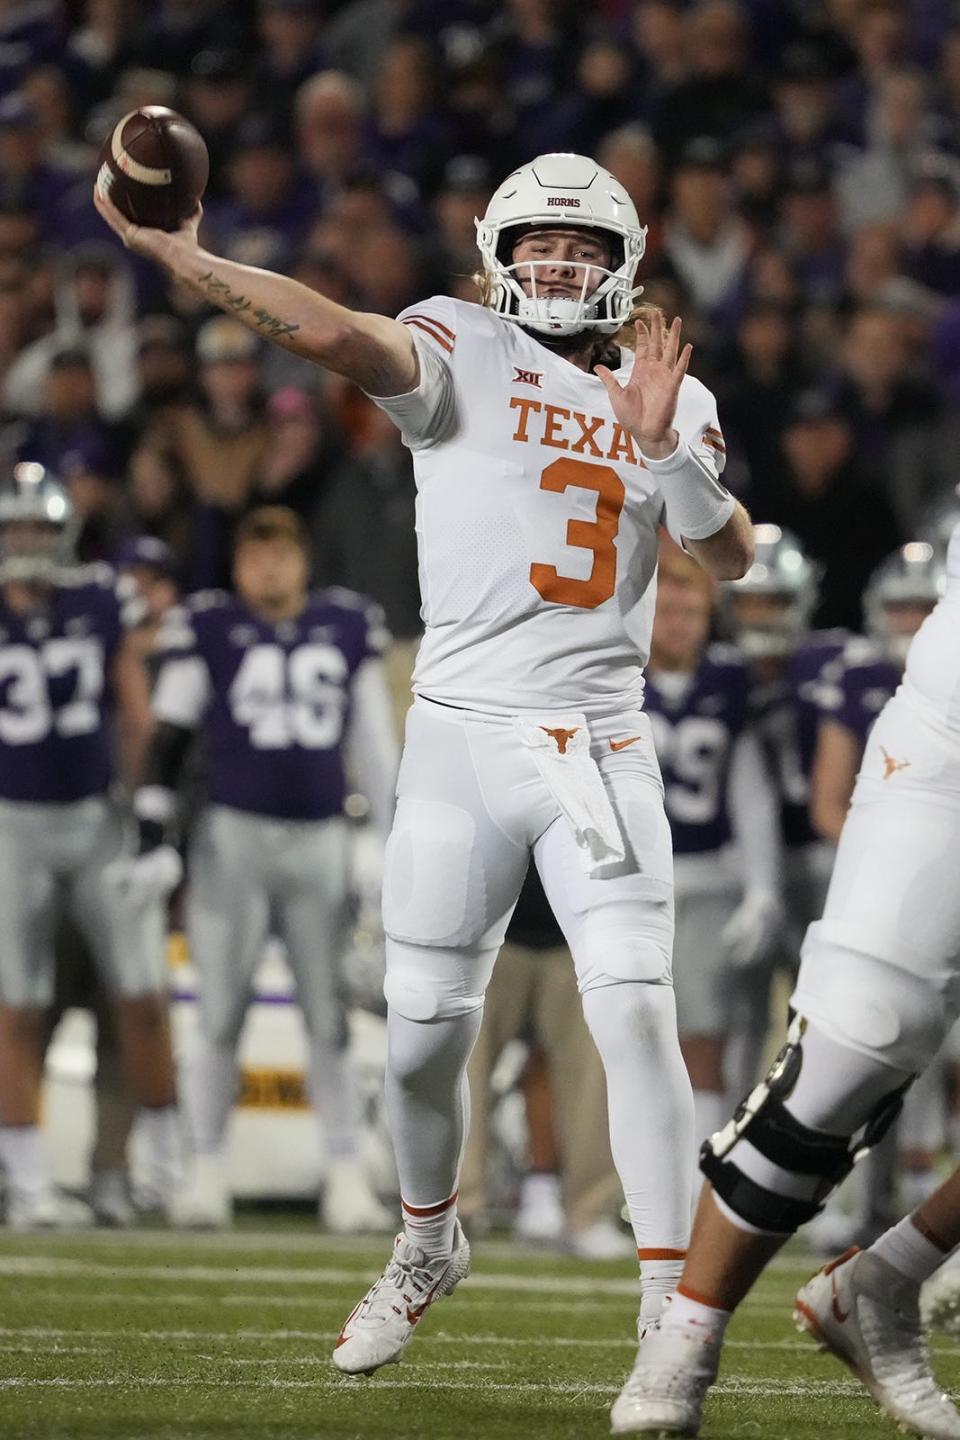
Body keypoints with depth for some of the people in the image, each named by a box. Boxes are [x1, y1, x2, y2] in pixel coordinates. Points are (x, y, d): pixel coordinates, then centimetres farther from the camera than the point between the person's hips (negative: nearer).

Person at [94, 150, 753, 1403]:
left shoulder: (671, 397, 11)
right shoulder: (463, 349, 1)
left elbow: (731, 559, 1)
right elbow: (344, 337, -17)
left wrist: (665, 447, -16)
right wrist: (179, 258, -32)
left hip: (600, 744, 1)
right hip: (462, 729, -1)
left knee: (634, 1009, -12)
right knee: (426, 1024, 5)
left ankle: (670, 1296, -8)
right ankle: (427, 1244, 32)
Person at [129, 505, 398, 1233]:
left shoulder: (349, 628, 8)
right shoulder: (207, 628, -1)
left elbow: (375, 742, 14)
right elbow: (169, 736, 1)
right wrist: (152, 836, -6)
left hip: (321, 843, 2)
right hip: (234, 837, -2)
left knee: (330, 1019, 3)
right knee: (221, 1016, 2)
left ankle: (347, 1175, 6)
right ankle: (208, 1172, 9)